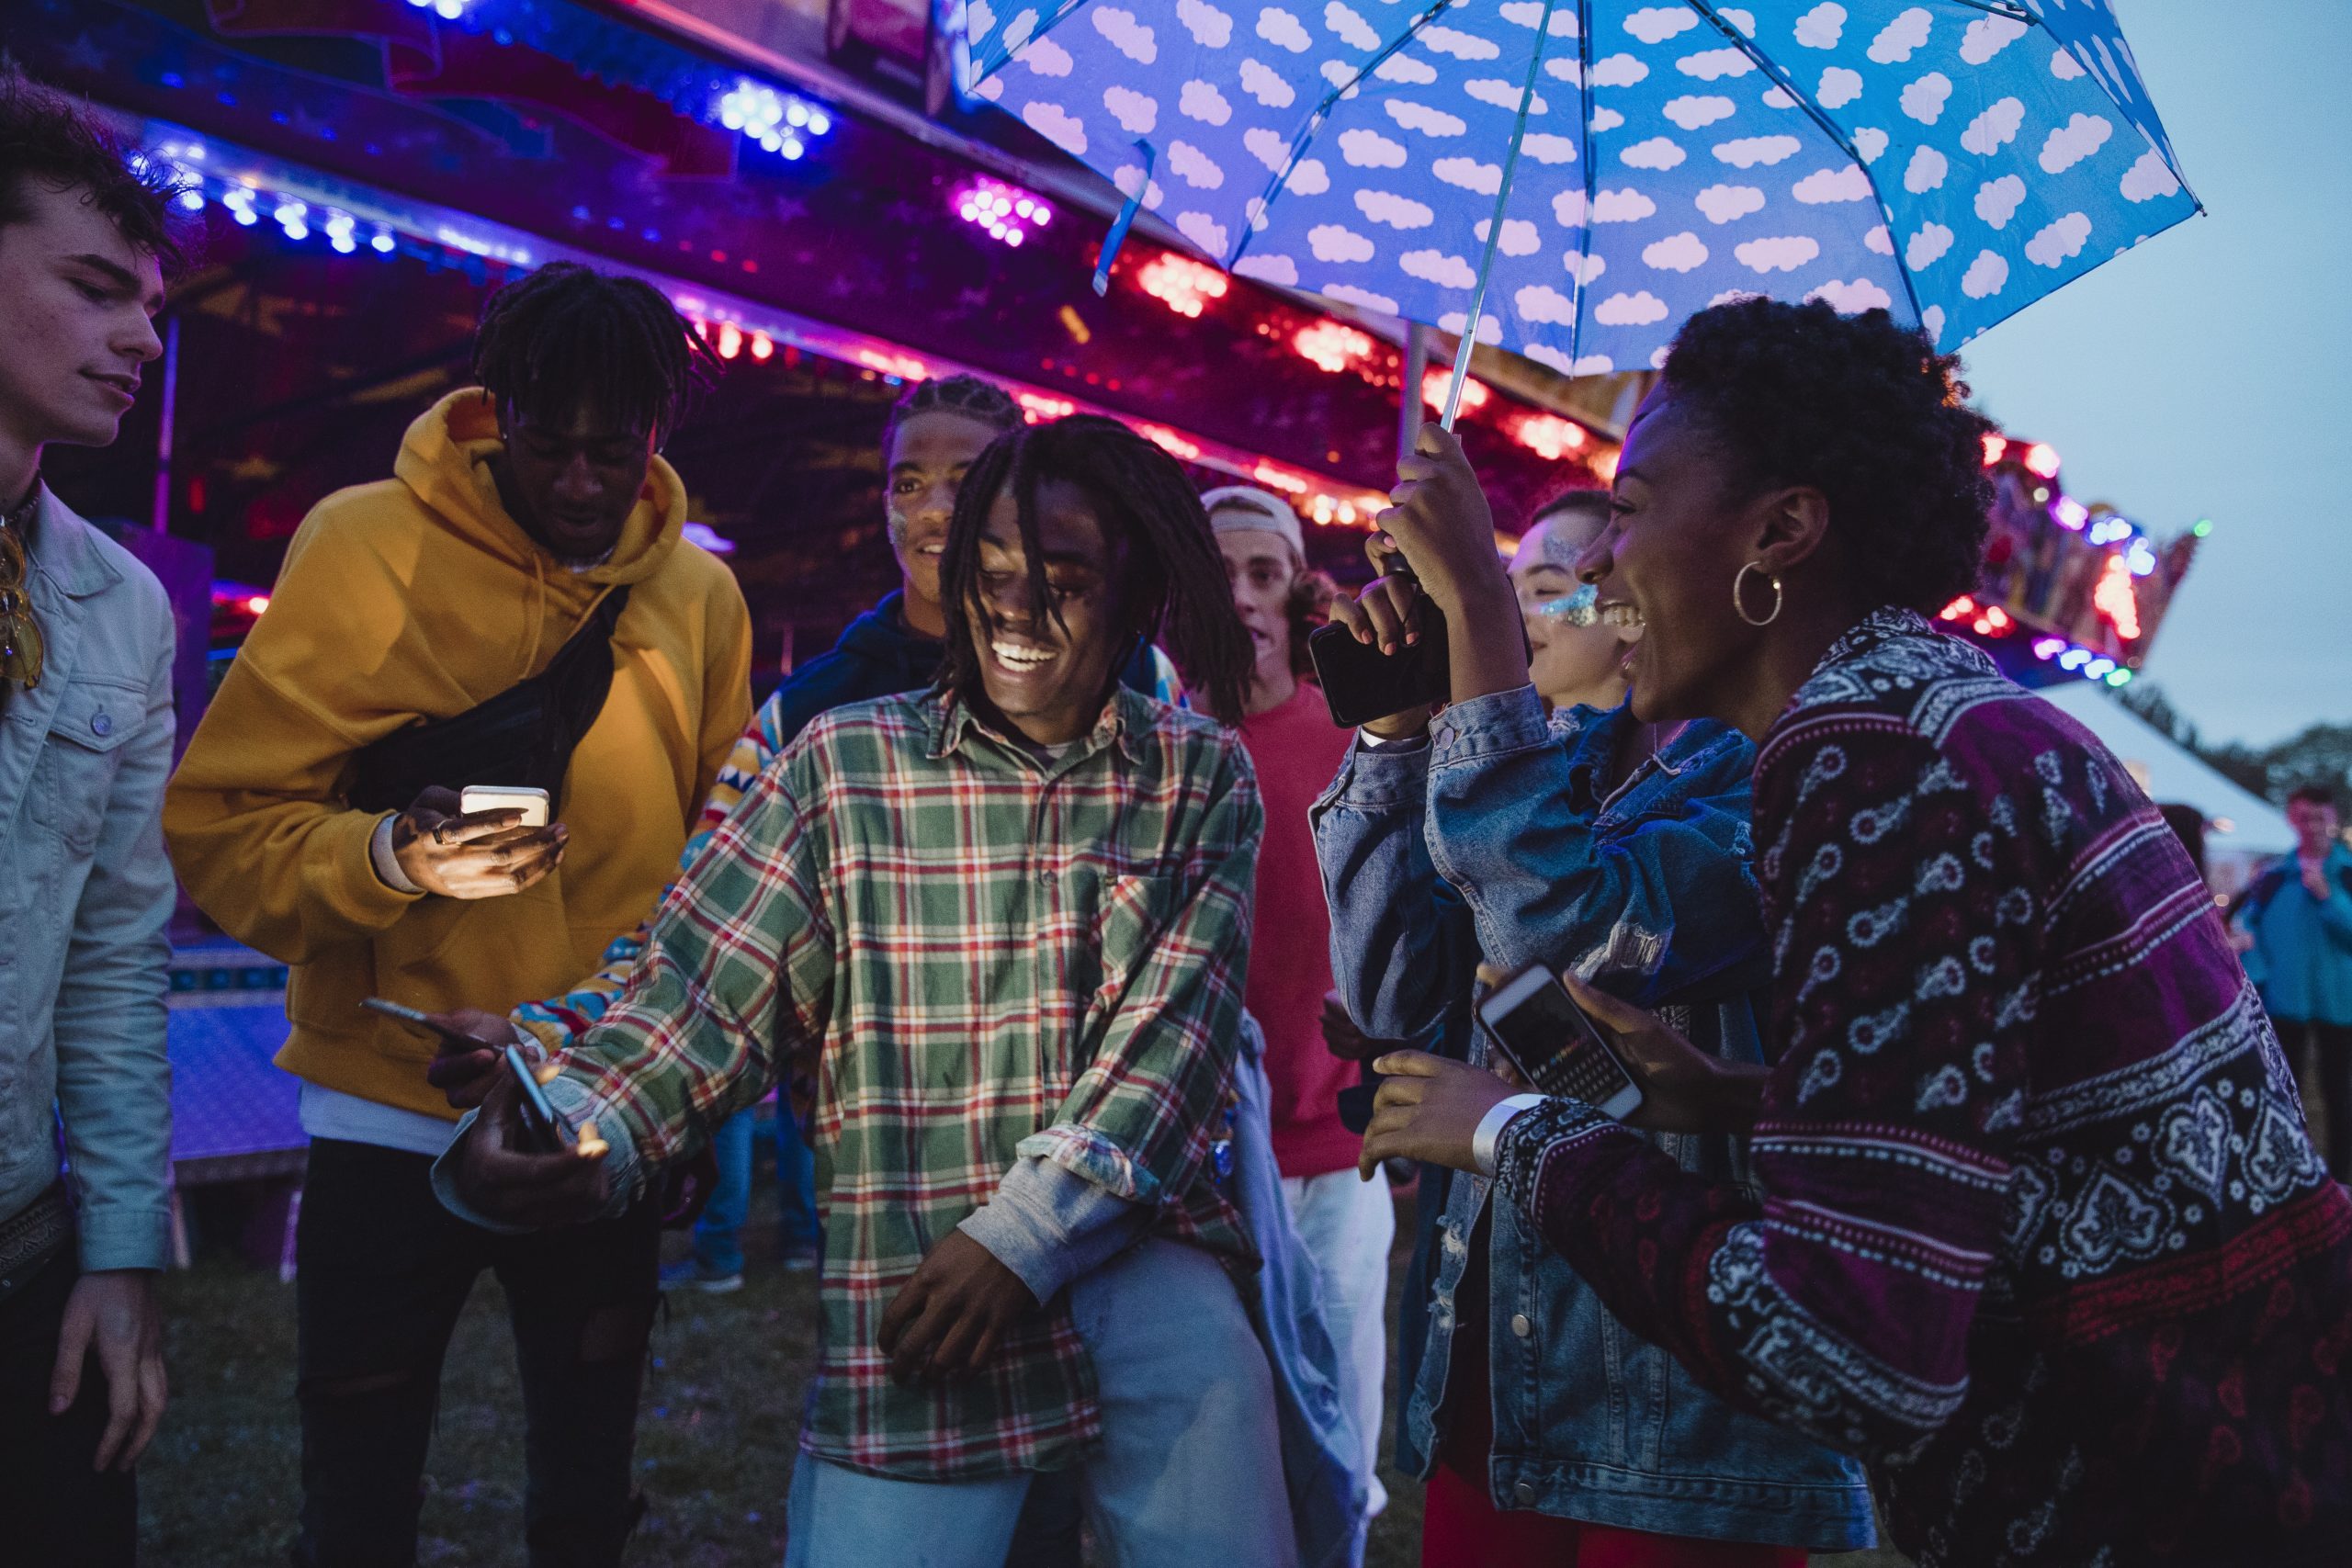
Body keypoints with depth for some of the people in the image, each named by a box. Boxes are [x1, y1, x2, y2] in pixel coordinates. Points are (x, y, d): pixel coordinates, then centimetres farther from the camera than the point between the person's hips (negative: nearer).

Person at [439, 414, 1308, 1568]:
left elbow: (1174, 1032, -5)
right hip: (901, 1298, 0)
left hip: (1131, 1251, 1)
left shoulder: (1203, 779, 4)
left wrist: (1023, 1236, -15)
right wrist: (581, 1128, -22)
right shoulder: (843, 767, 2)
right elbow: (707, 989, -3)